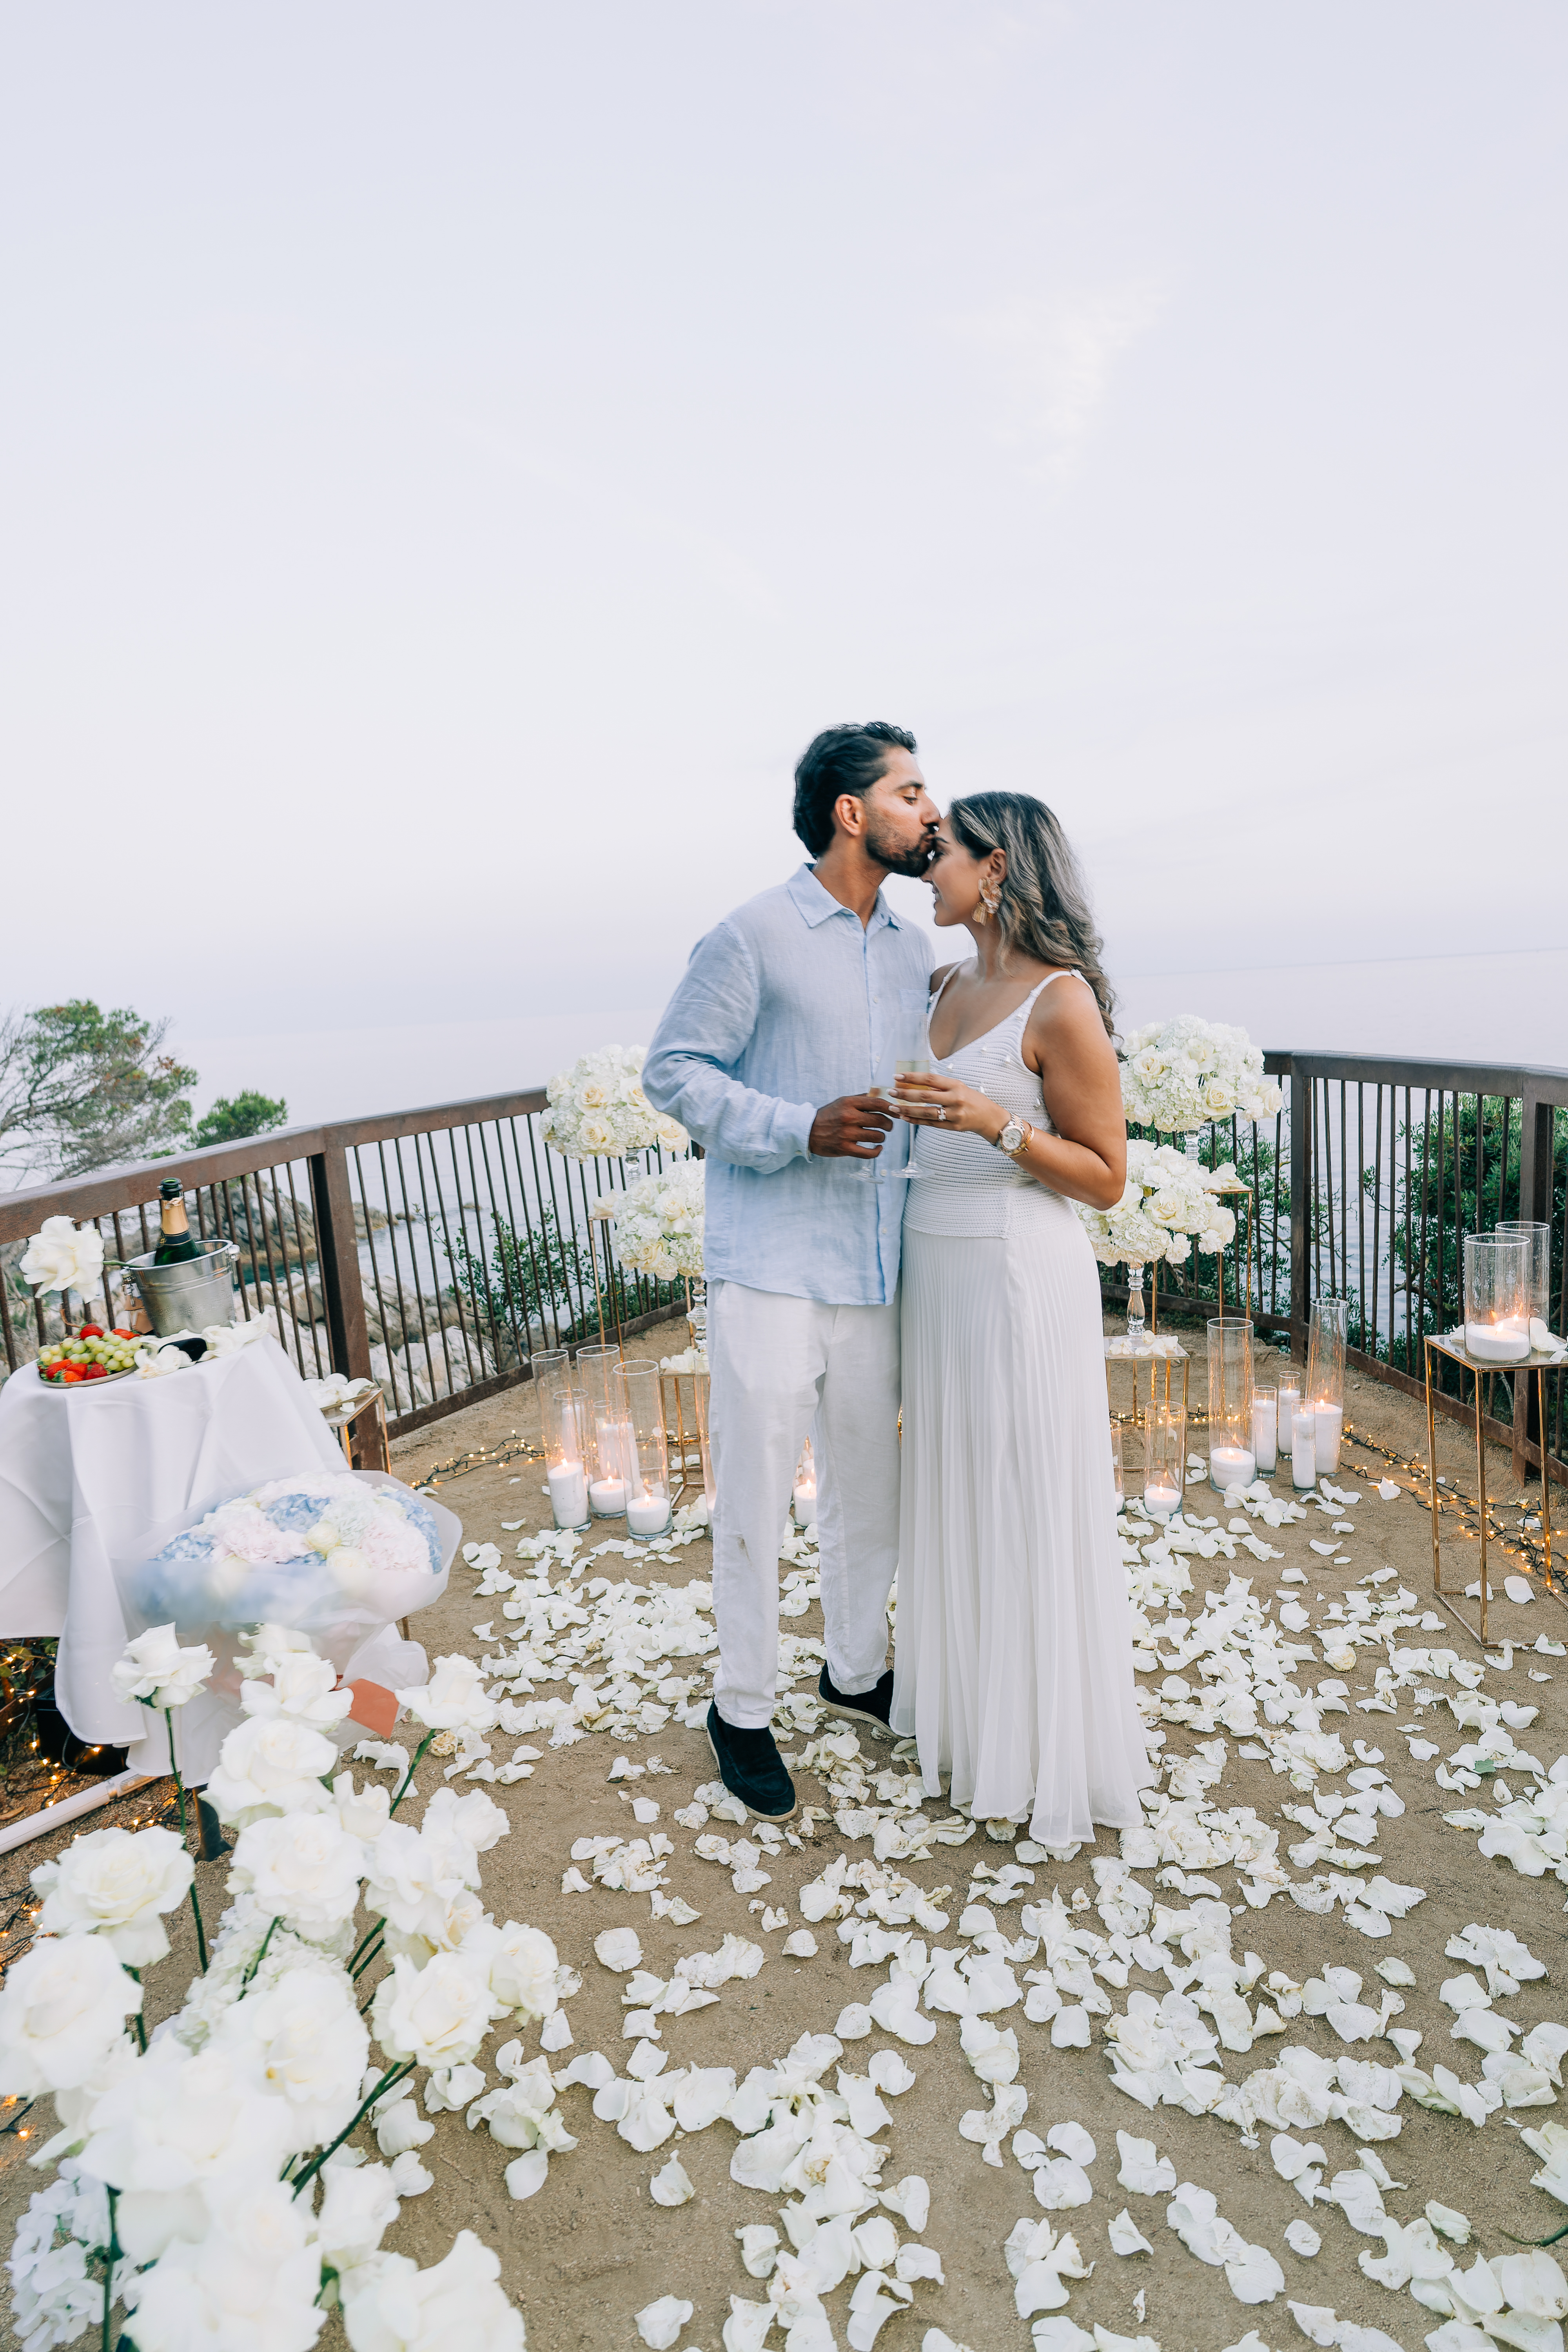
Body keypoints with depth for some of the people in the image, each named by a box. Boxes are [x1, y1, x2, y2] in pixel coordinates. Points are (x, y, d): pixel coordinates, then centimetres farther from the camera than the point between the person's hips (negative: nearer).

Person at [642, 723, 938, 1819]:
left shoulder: (915, 948, 12)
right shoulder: (755, 934, -7)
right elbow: (675, 1069, -9)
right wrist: (803, 1130, -19)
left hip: (878, 1269, 6)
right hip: (772, 1268, -6)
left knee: (871, 1487, 17)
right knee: (756, 1500, 4)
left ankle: (857, 1670, 39)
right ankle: (743, 1708, 25)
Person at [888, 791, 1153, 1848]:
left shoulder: (1062, 1003, -14)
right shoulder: (949, 984, 8)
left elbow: (1107, 1177, -12)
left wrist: (996, 1124, -24)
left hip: (1021, 1281, -7)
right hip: (939, 1275, 8)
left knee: (1029, 1510, 6)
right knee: (956, 1498, 19)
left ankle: (1046, 1749, 27)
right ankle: (971, 1698, 40)